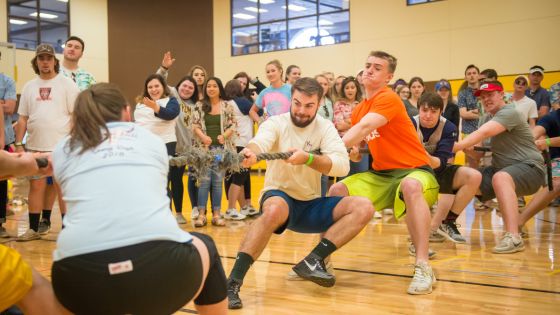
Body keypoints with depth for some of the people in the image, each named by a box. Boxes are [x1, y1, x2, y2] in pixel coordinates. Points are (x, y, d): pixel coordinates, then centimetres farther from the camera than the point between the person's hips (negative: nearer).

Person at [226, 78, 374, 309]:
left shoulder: (325, 127, -2)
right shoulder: (276, 123, -8)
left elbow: (342, 165, -18)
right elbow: (260, 141, -32)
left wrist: (307, 158, -35)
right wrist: (251, 151, -57)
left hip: (312, 205, 4)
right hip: (280, 197, -4)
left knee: (363, 207, -16)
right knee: (274, 210, -40)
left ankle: (313, 261, -24)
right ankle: (232, 282, -39)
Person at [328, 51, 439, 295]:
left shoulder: (389, 99, -14)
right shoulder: (359, 110, 10)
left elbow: (364, 128, -30)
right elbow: (359, 140, 18)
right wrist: (353, 153, -5)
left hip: (414, 171, -7)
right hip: (381, 174, 8)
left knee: (411, 186, -41)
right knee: (337, 191, -6)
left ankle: (423, 267, -39)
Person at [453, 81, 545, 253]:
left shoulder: (509, 113, -14)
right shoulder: (487, 118, 14)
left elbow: (483, 133, -31)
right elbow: (479, 153, 7)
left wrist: (455, 147, -34)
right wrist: (467, 149, -14)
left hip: (529, 167, -9)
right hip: (502, 168, 9)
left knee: (500, 177, -39)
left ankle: (513, 237, -45)